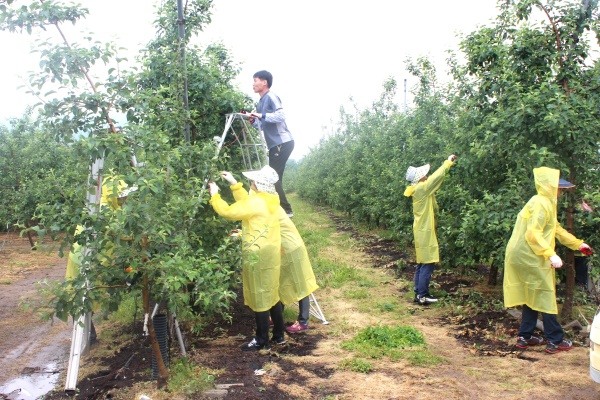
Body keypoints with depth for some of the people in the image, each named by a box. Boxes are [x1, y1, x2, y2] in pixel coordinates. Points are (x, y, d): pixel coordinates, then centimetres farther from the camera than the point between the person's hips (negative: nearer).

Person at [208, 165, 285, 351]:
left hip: (258, 258, -9)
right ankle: (279, 335, 25)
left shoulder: (256, 203, -20)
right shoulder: (270, 200, 6)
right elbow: (246, 202, 22)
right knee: (272, 295, 16)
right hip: (271, 255, 9)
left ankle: (261, 339, 13)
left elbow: (227, 212, -17)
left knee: (259, 298, 2)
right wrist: (233, 183, 22)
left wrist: (214, 195, -3)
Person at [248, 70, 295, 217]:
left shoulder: (271, 97, -9)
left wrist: (261, 115, -23)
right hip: (275, 144, 10)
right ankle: (283, 209, 18)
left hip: (282, 143, -10)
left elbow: (281, 116, -23)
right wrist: (253, 121, 5)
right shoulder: (261, 101, 19)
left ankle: (286, 210, -5)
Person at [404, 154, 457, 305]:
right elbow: (437, 176, -16)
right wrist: (448, 162, -3)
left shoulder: (420, 191, 12)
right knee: (427, 264, -6)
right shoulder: (421, 189, -15)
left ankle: (419, 293, 16)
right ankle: (422, 295, -3)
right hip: (425, 232, -10)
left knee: (421, 264, 12)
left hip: (423, 231, 10)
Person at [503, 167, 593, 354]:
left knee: (533, 296, 15)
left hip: (526, 255, 10)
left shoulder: (546, 202, 17)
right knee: (545, 296, -1)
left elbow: (556, 228, 24)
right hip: (529, 256, -10)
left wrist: (578, 243, 25)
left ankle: (525, 337, 20)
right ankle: (555, 341, 7)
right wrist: (551, 254, -29)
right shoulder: (541, 204, -17)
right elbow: (533, 234, -25)